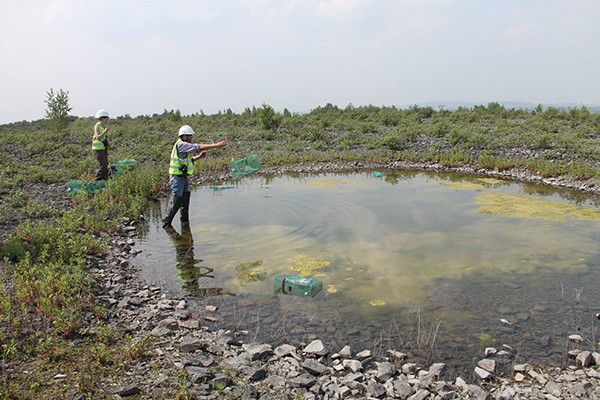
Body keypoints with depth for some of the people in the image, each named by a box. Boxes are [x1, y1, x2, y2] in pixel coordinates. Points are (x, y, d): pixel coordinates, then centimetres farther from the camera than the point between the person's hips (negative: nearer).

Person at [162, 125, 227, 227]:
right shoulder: (181, 145, -17)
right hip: (177, 177, -10)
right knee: (177, 201, -7)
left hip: (183, 177, 10)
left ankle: (185, 220, 25)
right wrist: (216, 145, -24)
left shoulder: (185, 146, 14)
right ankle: (167, 222, 4)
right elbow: (199, 147, -23)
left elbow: (188, 160, 23)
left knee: (185, 199, 14)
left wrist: (199, 156, 6)